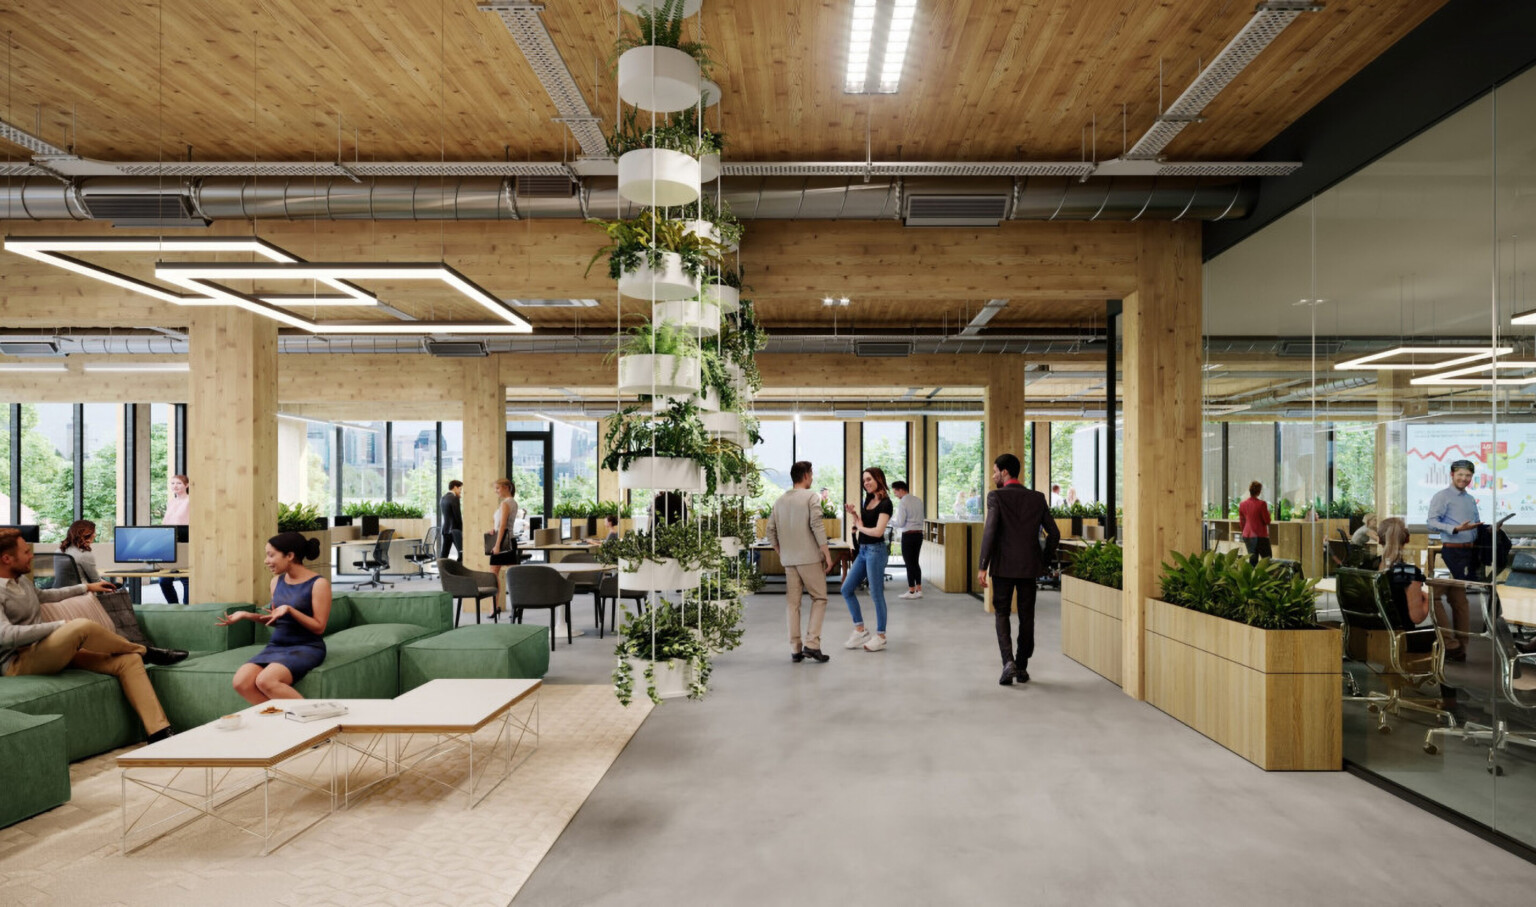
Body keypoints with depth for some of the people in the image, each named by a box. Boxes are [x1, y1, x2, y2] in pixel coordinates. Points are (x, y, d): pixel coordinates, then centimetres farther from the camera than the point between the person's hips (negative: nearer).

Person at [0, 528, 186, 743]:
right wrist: (62, 625, -21)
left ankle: (160, 733, -18)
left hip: (54, 652, 9)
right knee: (82, 626, -34)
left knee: (128, 660, -10)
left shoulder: (21, 580, 15)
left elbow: (43, 595, 38)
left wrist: (86, 587, 44)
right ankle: (144, 651, -5)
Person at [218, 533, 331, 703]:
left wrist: (289, 609, -21)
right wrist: (247, 615, 7)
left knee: (265, 680, -30)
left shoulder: (318, 583, -10)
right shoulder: (277, 581, 10)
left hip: (307, 648, -7)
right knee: (241, 682, -19)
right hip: (277, 645, 7)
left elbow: (319, 627, -11)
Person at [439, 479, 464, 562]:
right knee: (462, 552, -7)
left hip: (445, 529, 9)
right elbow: (458, 516, -15)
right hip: (454, 530, -9)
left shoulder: (443, 498, 13)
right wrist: (461, 529, -3)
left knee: (444, 554, 8)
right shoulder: (454, 498, -13)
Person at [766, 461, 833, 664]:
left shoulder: (780, 500, 12)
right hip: (810, 557, -5)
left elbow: (771, 531, 11)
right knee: (819, 598, 5)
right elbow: (817, 526, -15)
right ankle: (811, 644, -5)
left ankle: (795, 649, 9)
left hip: (789, 560, 5)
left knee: (793, 603, 8)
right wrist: (827, 554, -11)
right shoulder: (811, 496, -5)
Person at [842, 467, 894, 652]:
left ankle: (880, 636, 12)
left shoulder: (885, 504, -12)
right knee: (847, 589, 8)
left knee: (876, 595, 0)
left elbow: (878, 531, -21)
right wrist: (854, 514, 0)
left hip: (876, 551, -9)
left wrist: (860, 527, -6)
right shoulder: (868, 500, 12)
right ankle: (860, 630, 18)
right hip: (863, 551, 9)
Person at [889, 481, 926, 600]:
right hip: (919, 533, 7)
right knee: (915, 562, 16)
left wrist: (890, 522, 2)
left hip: (908, 535, -7)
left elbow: (900, 523, -15)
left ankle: (911, 591, 6)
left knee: (909, 563, 1)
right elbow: (924, 516, 15)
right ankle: (919, 590, 17)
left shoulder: (902, 502, -14)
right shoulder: (918, 500, 7)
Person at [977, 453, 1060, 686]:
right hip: (1030, 567, 3)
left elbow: (990, 531, -18)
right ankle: (1022, 667, 18)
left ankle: (1008, 660, -7)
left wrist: (982, 566, -15)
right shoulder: (1037, 498, 5)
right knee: (1026, 617, 12)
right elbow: (1054, 533, 4)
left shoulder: (996, 497, -8)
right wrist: (1044, 563, 14)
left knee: (1002, 613, 10)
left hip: (1004, 566, -3)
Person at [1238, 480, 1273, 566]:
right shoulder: (1261, 504, -14)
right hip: (1260, 536, -5)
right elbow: (1267, 521, -10)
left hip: (1247, 536, 5)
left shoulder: (1242, 504, 3)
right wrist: (1268, 512, 8)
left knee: (1252, 560, 9)